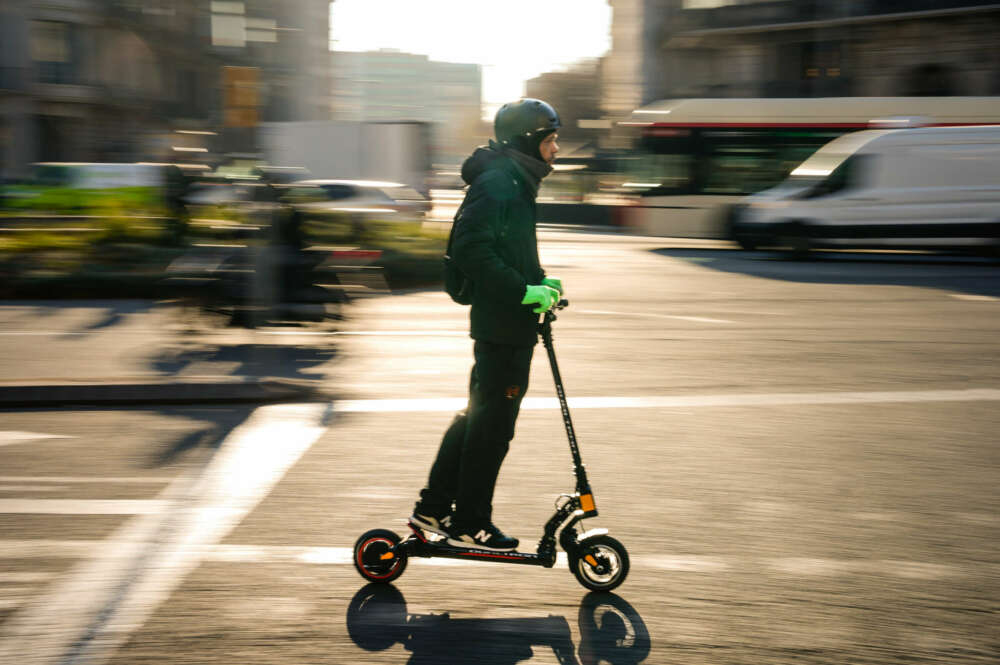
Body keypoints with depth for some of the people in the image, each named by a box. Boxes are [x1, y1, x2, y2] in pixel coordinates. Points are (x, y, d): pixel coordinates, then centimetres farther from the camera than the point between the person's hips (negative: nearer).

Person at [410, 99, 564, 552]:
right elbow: (472, 250, -25)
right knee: (493, 422, -3)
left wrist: (540, 282, 9)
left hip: (509, 323, 11)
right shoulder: (496, 183, -16)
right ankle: (469, 523, 7)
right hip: (503, 326, -11)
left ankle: (433, 507, 24)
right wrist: (525, 290, -24)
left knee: (478, 414, 16)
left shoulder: (514, 183, 17)